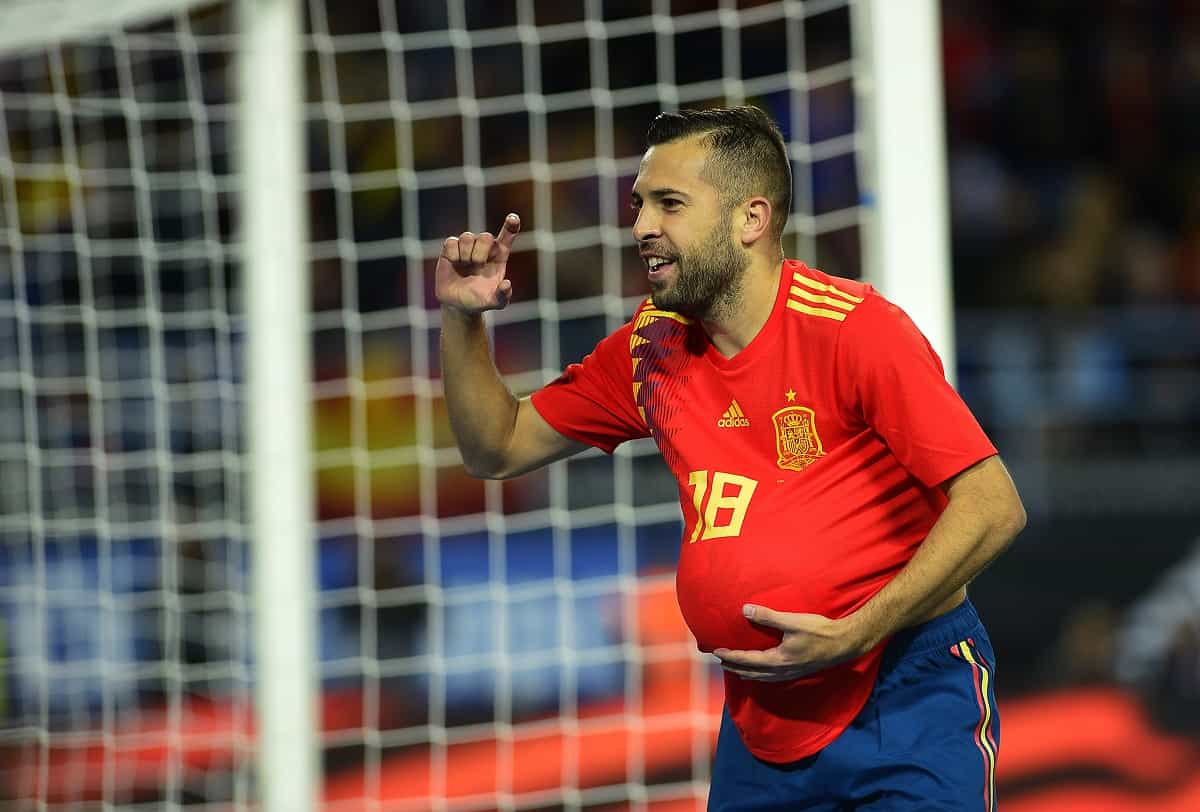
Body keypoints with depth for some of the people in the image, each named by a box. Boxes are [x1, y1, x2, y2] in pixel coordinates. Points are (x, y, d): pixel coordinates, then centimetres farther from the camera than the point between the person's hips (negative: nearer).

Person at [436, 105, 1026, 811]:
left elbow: (994, 507, -18)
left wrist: (849, 638, -22)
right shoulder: (654, 347, 6)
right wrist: (463, 319, 2)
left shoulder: (851, 329, -14)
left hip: (907, 705, -6)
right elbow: (499, 448, 18)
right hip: (761, 720, 6)